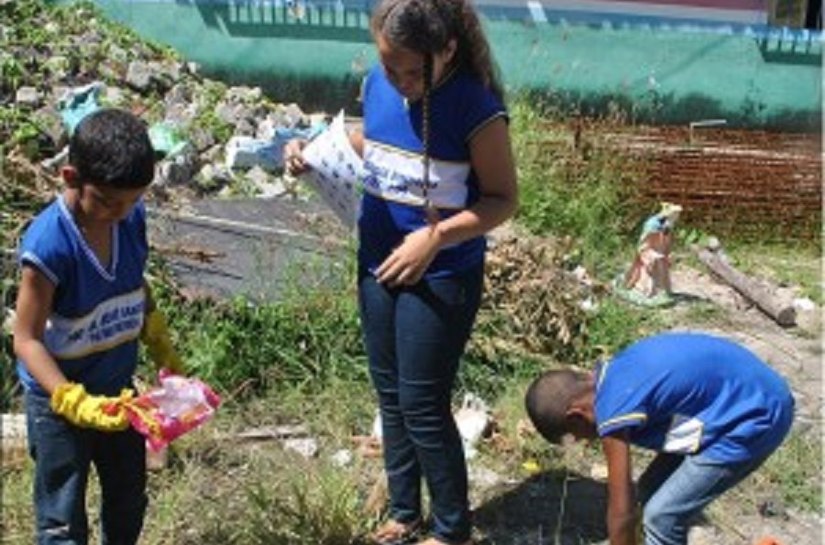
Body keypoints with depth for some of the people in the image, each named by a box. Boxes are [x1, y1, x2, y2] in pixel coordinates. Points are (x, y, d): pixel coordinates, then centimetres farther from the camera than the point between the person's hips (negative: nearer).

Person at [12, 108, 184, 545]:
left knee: (129, 503, 23)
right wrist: (77, 403, -33)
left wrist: (164, 353, 7)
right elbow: (26, 339, -24)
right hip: (58, 398, -6)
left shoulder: (132, 218, -10)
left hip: (117, 389, 6)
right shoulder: (48, 245, -28)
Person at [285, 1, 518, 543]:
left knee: (423, 406, 2)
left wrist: (434, 238, -25)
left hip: (441, 277, -6)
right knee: (390, 394, 17)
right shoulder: (378, 84, -4)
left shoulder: (476, 107, -21)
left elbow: (504, 198, -15)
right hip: (378, 264, 6)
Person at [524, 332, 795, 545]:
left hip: (755, 416, -10)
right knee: (654, 492, 15)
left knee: (662, 517, -5)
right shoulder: (614, 376, 9)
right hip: (750, 394, 10)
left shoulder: (613, 410, -19)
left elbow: (622, 513, -12)